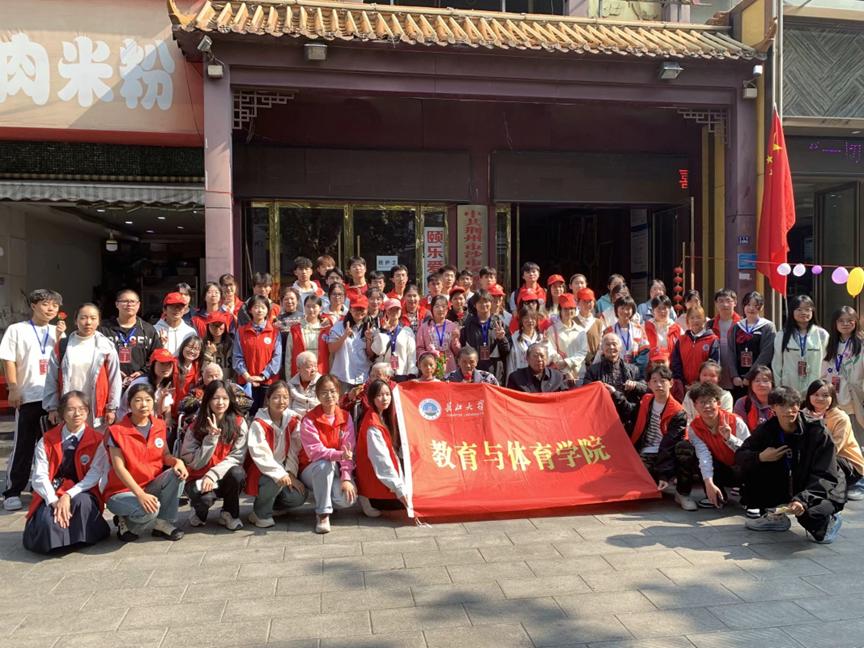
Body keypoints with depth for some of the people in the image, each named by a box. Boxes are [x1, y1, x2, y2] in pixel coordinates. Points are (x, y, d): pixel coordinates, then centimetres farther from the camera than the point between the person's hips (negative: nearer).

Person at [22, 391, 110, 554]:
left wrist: (68, 496, -23)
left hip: (82, 494, -1)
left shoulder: (97, 441, -1)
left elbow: (95, 474, -10)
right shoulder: (47, 441, 4)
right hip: (51, 495, 1)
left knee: (81, 502, -37)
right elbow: (40, 476, -5)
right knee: (47, 521, -31)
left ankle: (78, 538, -10)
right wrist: (54, 501, -22)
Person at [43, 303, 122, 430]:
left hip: (97, 413, -1)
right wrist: (52, 407, 3)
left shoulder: (106, 347, 0)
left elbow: (114, 379, 1)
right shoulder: (62, 346, 4)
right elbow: (52, 380, 7)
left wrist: (112, 408, -1)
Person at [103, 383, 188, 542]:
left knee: (178, 472, -23)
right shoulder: (117, 431, -13)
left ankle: (163, 523, -9)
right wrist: (140, 494, -29)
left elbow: (165, 455, 5)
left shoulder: (159, 426, 3)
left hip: (152, 485, 6)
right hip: (122, 491, -5)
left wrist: (177, 461, -21)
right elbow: (119, 468, -18)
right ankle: (126, 523, 0)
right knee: (148, 510, -36)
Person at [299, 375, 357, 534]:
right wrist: (339, 455, -39)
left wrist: (346, 478, -21)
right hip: (312, 469, -2)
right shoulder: (309, 420, -11)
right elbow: (314, 451, -22)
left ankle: (323, 499, 10)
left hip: (337, 470, 2)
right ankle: (323, 514, -22)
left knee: (347, 499, -26)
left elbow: (349, 451, -8)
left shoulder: (346, 417, -1)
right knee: (325, 464, -37)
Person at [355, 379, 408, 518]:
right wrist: (399, 488, -24)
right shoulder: (372, 425, -23)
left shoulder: (386, 416, 5)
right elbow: (381, 459, -25)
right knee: (405, 501, -7)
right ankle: (368, 500, 0)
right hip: (374, 480, -9)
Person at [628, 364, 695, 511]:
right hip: (645, 455, 3)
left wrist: (665, 475, -22)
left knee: (686, 448, -35)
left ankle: (683, 493, -17)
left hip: (667, 453, -2)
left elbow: (670, 444, -16)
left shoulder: (678, 412, -9)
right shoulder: (645, 401, 6)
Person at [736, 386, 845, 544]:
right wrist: (760, 457, -25)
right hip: (786, 487, 4)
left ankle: (829, 519, 5)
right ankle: (776, 517, 4)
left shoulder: (817, 431, -21)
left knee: (806, 512, -35)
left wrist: (803, 500, -39)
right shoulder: (767, 429, -9)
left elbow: (825, 477, -24)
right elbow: (739, 456, -3)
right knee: (753, 468, -15)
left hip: (822, 488, -4)